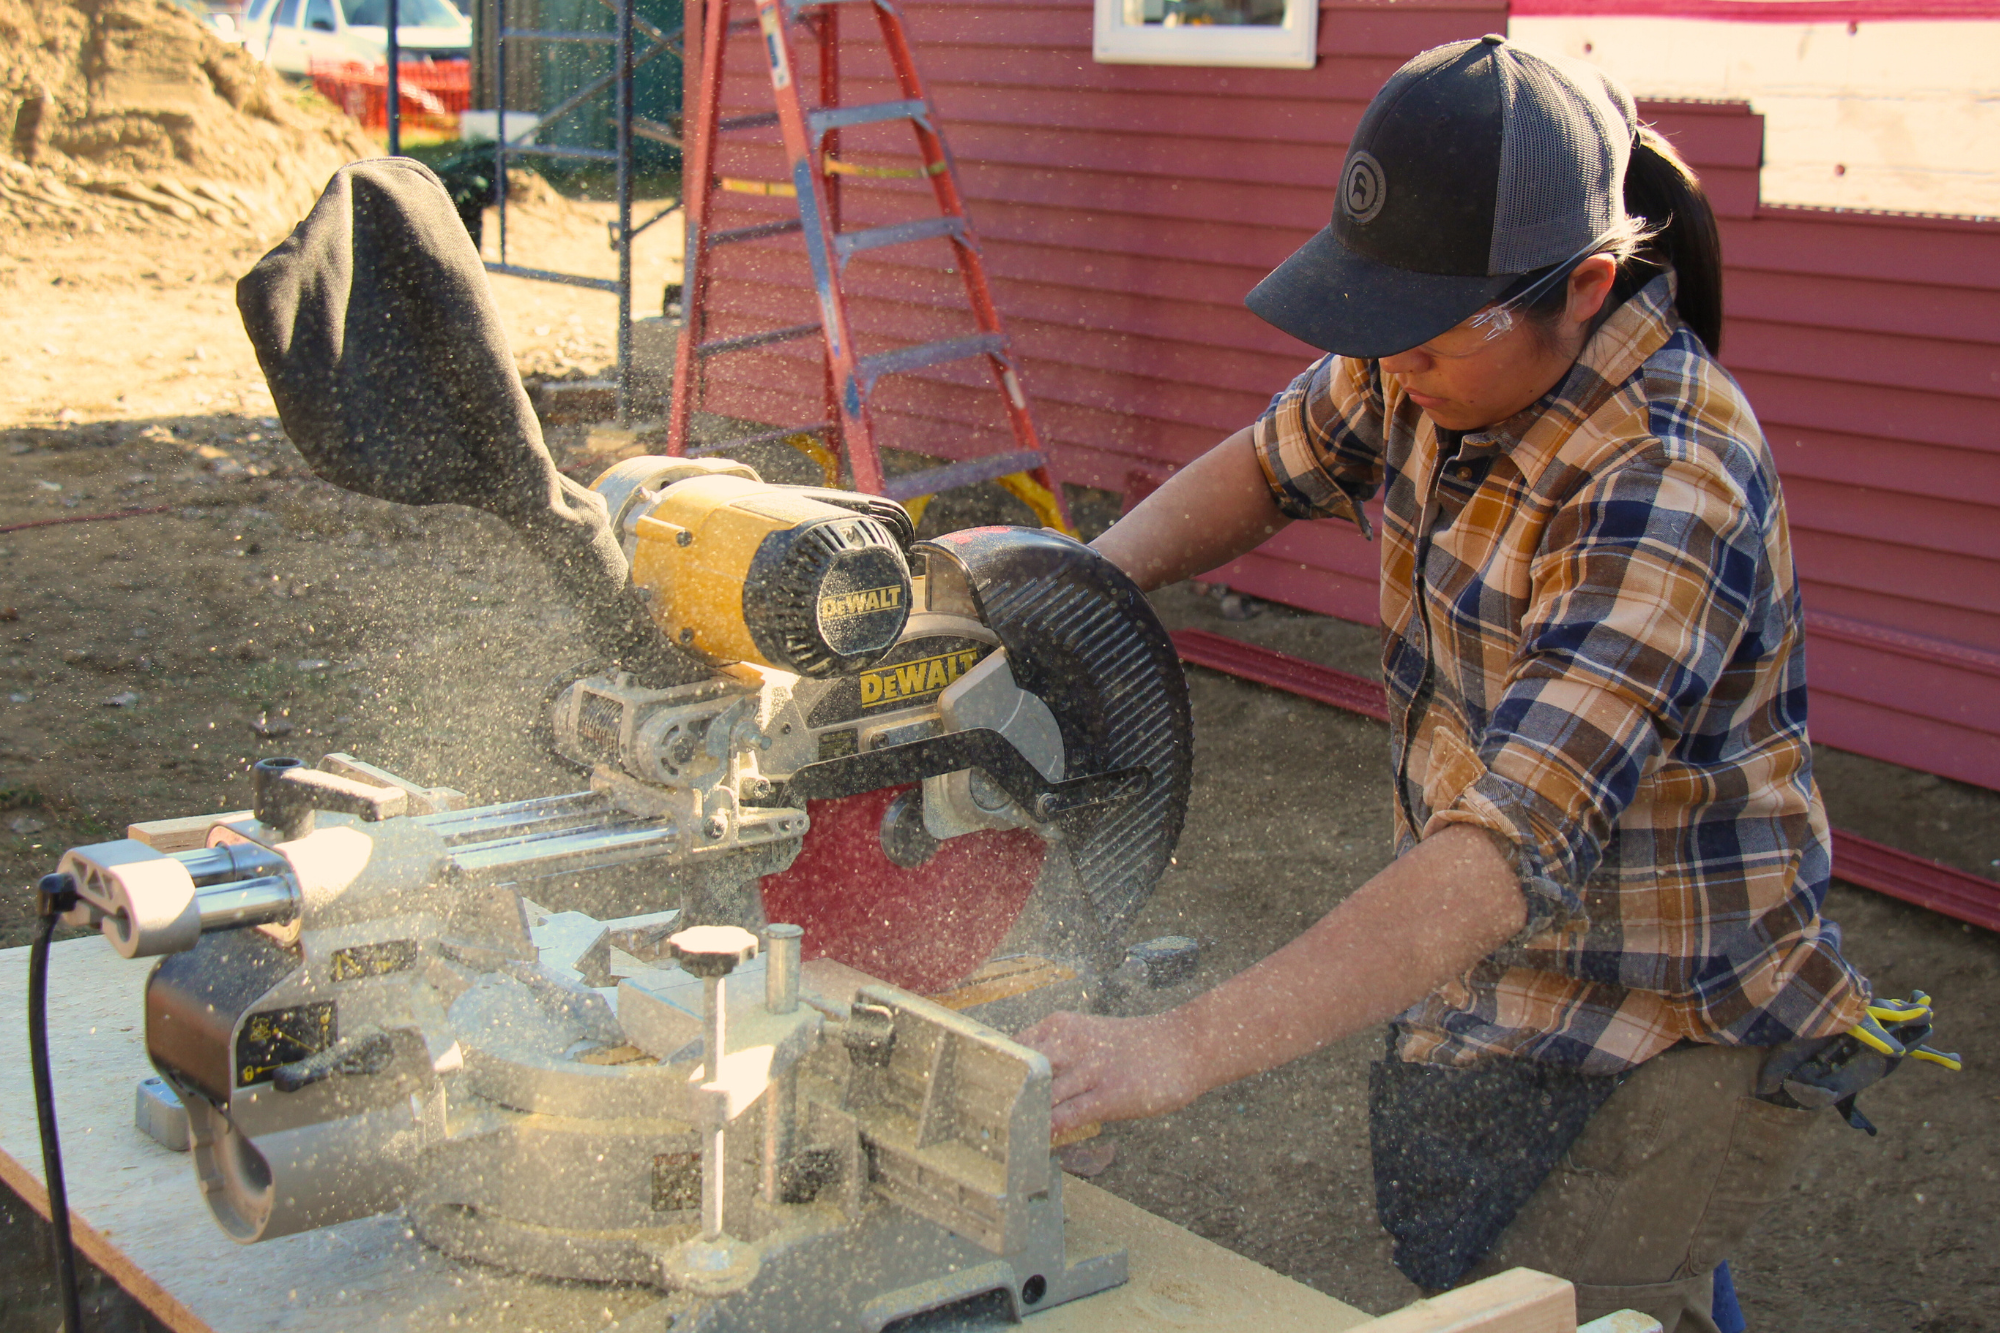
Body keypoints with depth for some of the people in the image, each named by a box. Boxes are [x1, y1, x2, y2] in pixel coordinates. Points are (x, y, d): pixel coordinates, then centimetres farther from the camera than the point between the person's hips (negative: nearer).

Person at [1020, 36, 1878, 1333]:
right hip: (1487, 984, 8)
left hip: (1673, 1035, -8)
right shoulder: (1434, 362, -8)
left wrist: (1180, 1051, -45)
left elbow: (1505, 857, -40)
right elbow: (1272, 462, 12)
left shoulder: (1667, 495, -32)